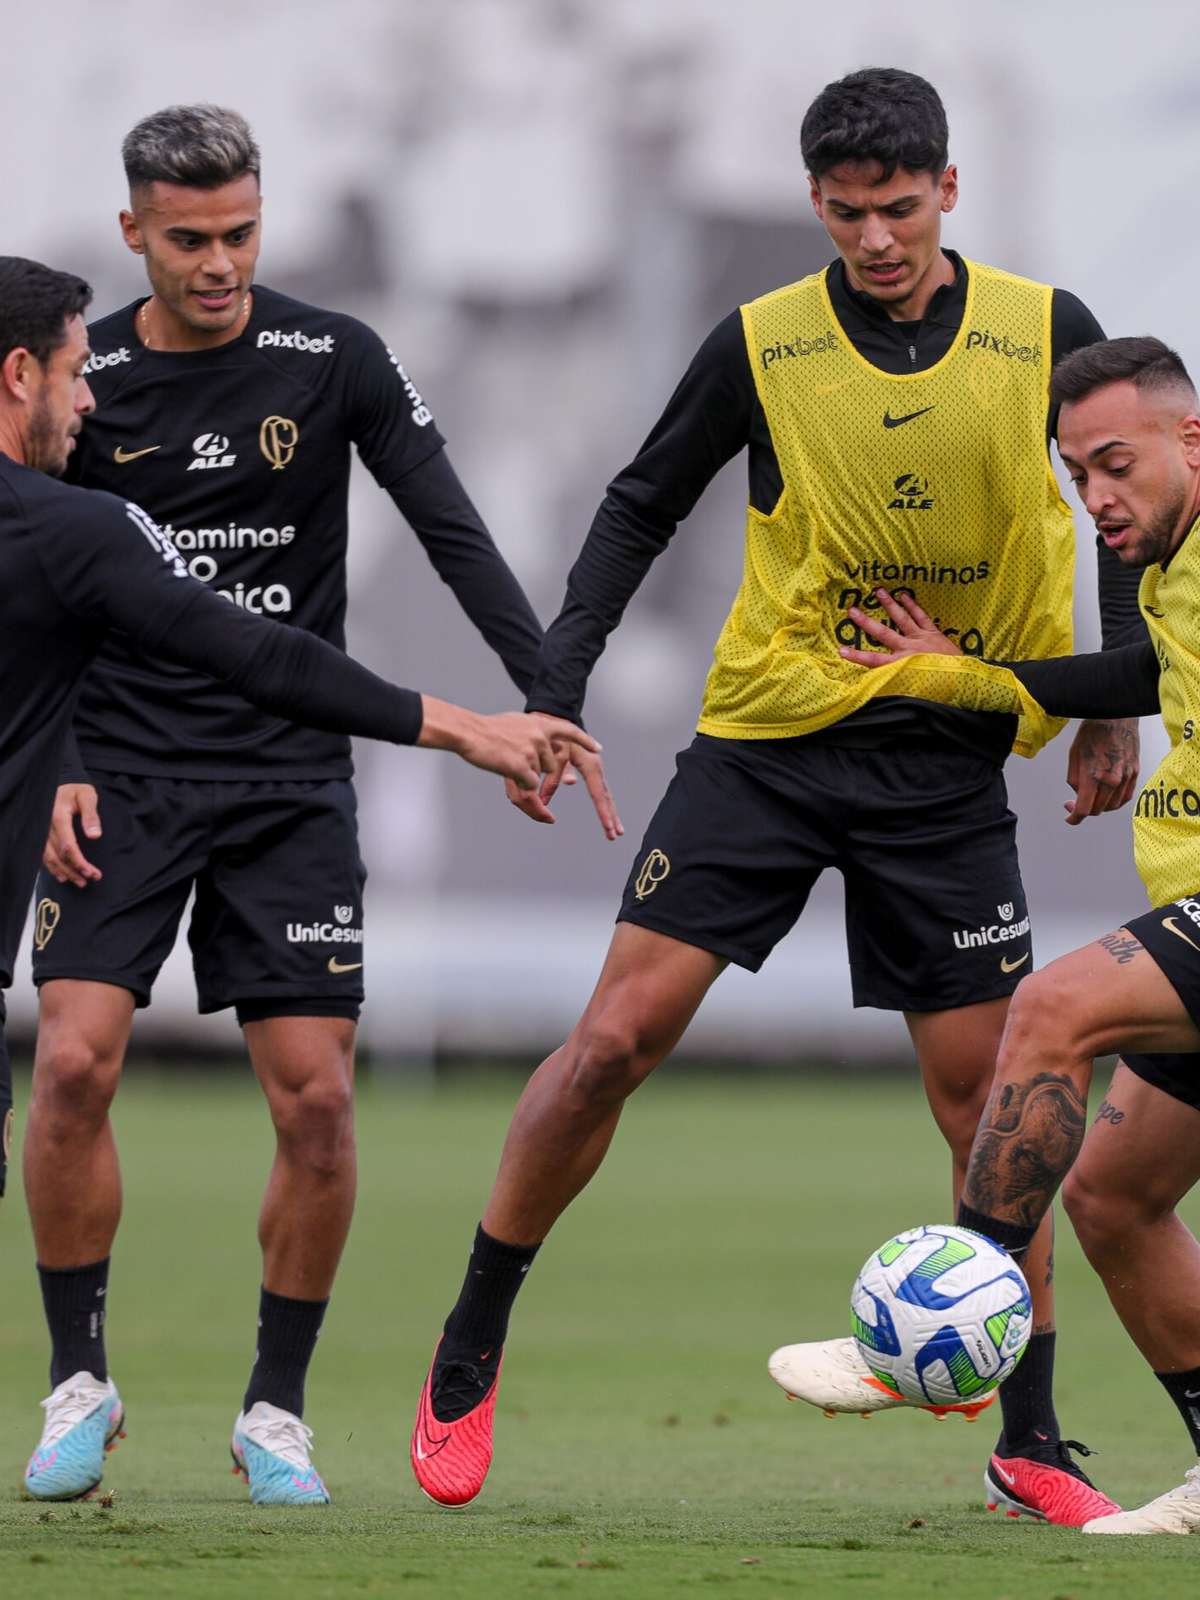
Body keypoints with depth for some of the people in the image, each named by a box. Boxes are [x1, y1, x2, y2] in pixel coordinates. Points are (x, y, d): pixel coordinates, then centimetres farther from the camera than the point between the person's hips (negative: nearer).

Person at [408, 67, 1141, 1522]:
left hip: (947, 761, 1)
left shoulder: (1043, 334, -3)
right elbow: (642, 510, 6)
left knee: (984, 1092, -1)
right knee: (615, 1036, -9)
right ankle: (467, 1352, 6)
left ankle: (1031, 1439, 10)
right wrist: (554, 692, -3)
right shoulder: (761, 345, -5)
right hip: (765, 741, 0)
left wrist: (1112, 706, 9)